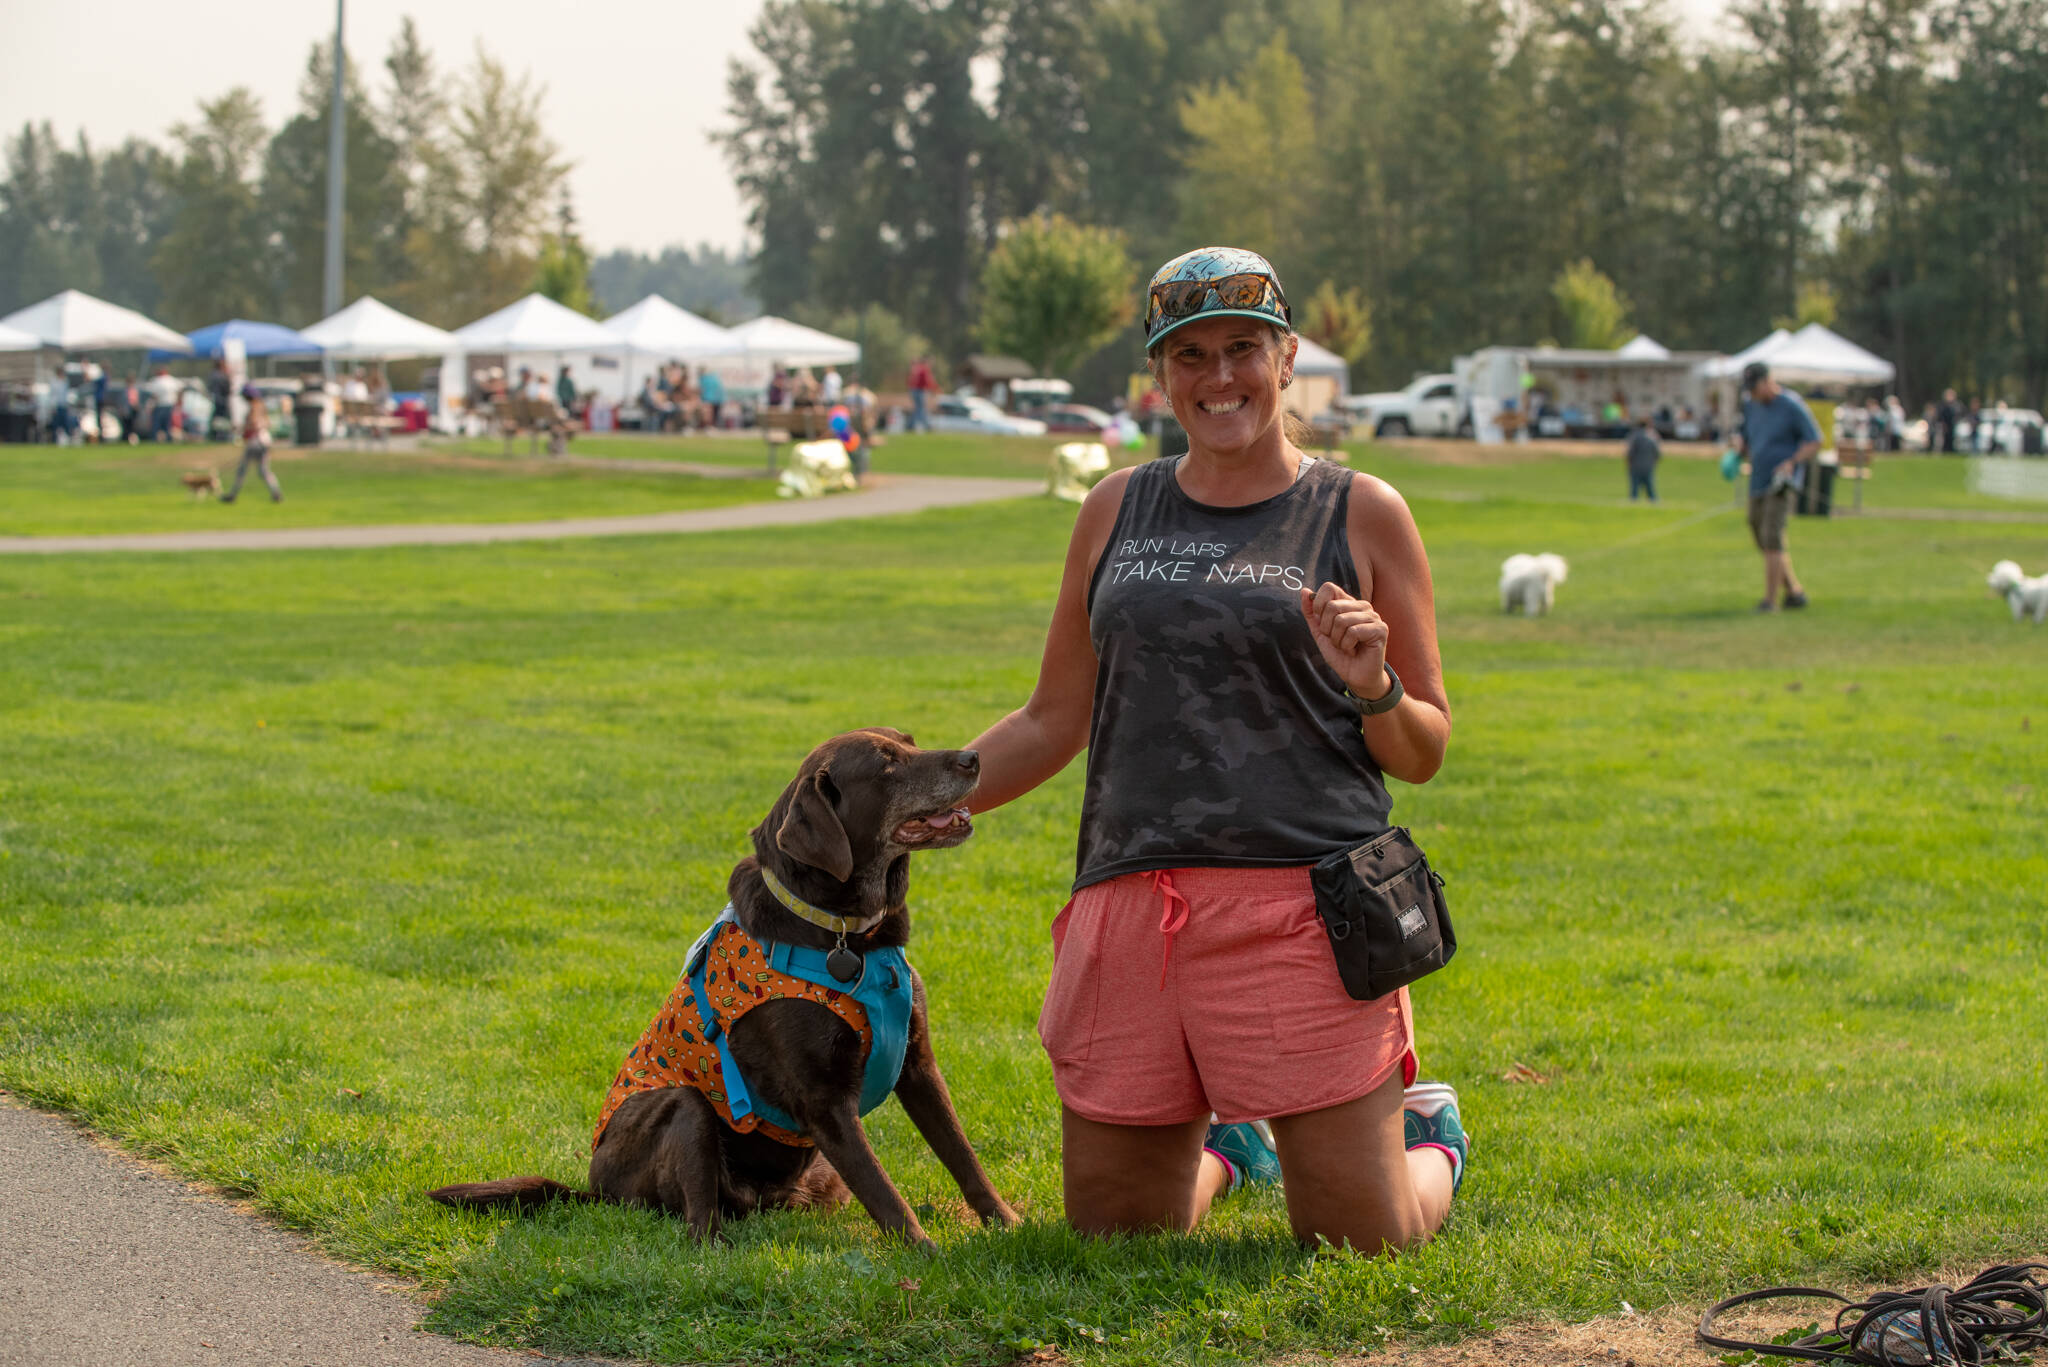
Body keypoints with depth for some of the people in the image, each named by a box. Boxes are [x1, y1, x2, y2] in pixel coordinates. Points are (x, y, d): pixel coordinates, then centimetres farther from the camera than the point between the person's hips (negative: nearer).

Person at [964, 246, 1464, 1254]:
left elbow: (1424, 753, 8)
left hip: (1301, 904, -3)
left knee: (1362, 1243, -3)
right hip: (1130, 903, 3)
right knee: (1113, 1235, 6)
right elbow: (1053, 722, 21)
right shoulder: (1118, 511, 14)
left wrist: (1373, 687, -14)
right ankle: (1228, 1146, 40)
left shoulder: (1361, 516, 5)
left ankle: (1430, 1137, 33)